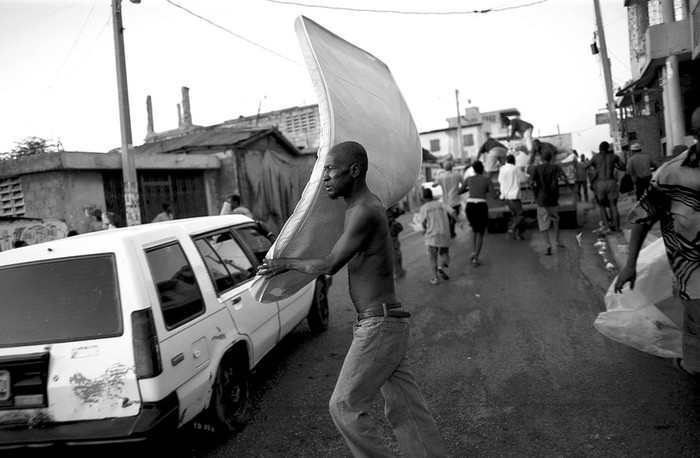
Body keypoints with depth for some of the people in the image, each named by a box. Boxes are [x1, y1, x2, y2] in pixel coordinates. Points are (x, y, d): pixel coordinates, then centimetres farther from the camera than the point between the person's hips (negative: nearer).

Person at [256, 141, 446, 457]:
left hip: (379, 325, -10)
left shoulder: (365, 212, -18)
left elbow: (329, 265, -16)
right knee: (404, 410, 13)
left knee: (345, 406, 1)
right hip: (388, 323, 10)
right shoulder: (363, 205, 12)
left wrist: (286, 263, 0)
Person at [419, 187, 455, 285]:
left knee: (433, 257, 9)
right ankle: (441, 266, -10)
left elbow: (424, 221, -8)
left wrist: (425, 229, 10)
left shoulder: (423, 208, 3)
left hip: (431, 236, -2)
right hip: (444, 234, 2)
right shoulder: (441, 204, 11)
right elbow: (451, 211, -4)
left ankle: (435, 278, 3)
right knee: (444, 253, 18)